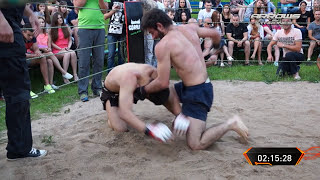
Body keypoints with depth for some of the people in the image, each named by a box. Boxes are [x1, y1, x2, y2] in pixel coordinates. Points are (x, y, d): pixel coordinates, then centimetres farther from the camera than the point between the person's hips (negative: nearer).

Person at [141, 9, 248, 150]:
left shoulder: (162, 45, -18)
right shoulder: (189, 28, 4)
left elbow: (163, 83, -17)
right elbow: (215, 34, 19)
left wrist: (143, 89, 2)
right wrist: (216, 45, 42)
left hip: (197, 93, -9)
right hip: (204, 84, 9)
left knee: (196, 145, -8)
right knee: (162, 95, 23)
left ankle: (230, 124, -1)